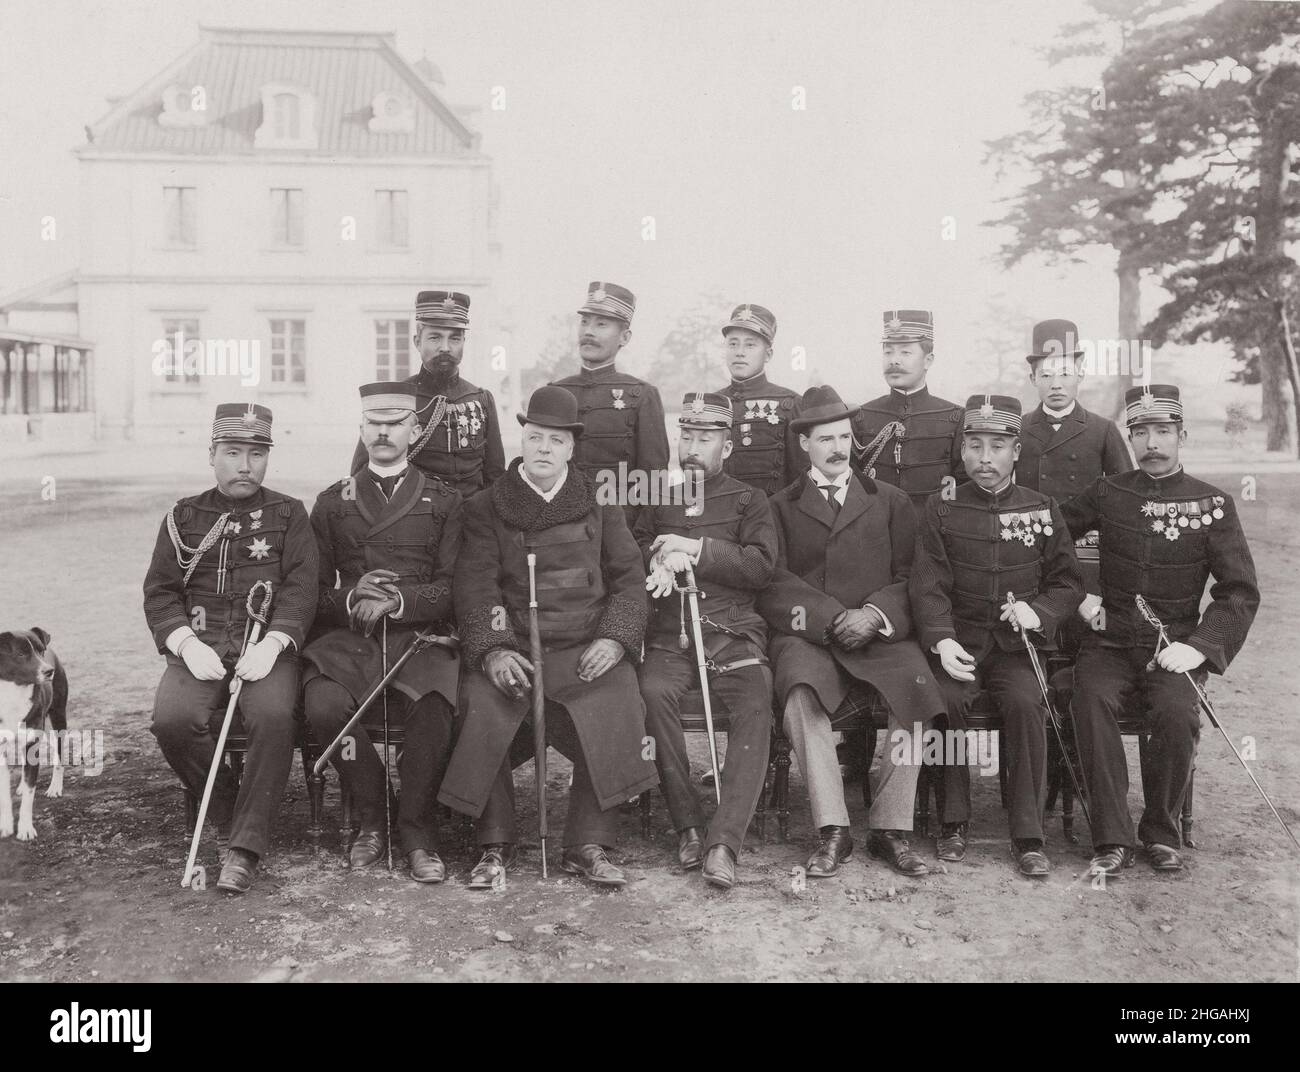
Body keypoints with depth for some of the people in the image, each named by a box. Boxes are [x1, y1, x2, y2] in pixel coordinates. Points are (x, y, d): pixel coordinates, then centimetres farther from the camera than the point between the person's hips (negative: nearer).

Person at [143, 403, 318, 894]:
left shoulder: (289, 514, 11)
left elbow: (301, 589, 1)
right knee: (172, 719, -28)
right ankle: (227, 814, -2)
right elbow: (159, 592, 9)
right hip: (200, 646, 2)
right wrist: (187, 644, -9)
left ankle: (244, 846, -20)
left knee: (274, 716, -32)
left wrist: (271, 643, -17)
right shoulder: (184, 516, 15)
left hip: (266, 647, -2)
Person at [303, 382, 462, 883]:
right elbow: (313, 589, 13)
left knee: (433, 709, -33)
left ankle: (416, 831, -10)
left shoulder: (444, 501, 13)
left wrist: (398, 601, -15)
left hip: (422, 637, -1)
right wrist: (352, 597, -10)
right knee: (323, 704, -30)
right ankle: (372, 818, -5)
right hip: (348, 640, 2)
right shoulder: (332, 502, 18)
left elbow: (452, 588, 4)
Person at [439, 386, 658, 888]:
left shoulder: (601, 508, 16)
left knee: (616, 710, -27)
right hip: (510, 649, 0)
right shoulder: (486, 508, 11)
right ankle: (495, 847, -9)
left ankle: (589, 846, -12)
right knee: (481, 711, -27)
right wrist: (492, 650, -16)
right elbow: (474, 586, 1)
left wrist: (615, 639, -5)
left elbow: (630, 579, 12)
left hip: (588, 649, 1)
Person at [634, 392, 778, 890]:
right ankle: (688, 825, -18)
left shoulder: (748, 500, 14)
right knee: (653, 691, -31)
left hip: (732, 633, -1)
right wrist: (661, 558, -7)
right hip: (668, 635, 1)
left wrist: (695, 550, -6)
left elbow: (761, 566, 0)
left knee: (755, 703, -30)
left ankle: (723, 841, -30)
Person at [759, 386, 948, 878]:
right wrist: (831, 617, -12)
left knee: (919, 686, -29)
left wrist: (874, 614, -11)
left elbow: (912, 576, 9)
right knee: (801, 693, -33)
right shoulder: (780, 507, 17)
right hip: (805, 636, -1)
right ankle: (832, 831, -26)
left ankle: (891, 828, -18)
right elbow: (773, 585, 3)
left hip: (881, 635, 1)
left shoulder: (890, 501, 20)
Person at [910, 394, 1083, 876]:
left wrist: (1038, 611, -10)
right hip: (958, 642, 0)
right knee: (945, 700, -28)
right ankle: (954, 823, -9)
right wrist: (942, 641, -19)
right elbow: (928, 585, -2)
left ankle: (1028, 835, -16)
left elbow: (1068, 583, 11)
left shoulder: (1042, 510, 9)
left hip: (1018, 645, 0)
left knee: (1025, 702, -29)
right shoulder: (941, 509, 5)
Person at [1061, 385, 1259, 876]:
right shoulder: (1107, 492, 6)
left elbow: (1240, 591, -1)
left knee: (1176, 713, -30)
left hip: (1175, 648, -1)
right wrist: (1079, 595, 4)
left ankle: (1162, 831, -7)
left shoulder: (1212, 504, 2)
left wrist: (1199, 647, -14)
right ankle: (1112, 840, -22)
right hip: (1109, 643, 1)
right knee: (1091, 702, -29)